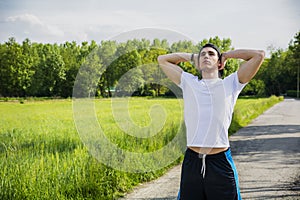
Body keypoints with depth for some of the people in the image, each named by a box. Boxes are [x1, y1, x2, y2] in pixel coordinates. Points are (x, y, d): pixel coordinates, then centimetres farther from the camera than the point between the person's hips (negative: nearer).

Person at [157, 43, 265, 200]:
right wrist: (192, 57, 22)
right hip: (192, 161, 2)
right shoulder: (188, 83, 16)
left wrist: (226, 55, 16)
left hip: (221, 162, -1)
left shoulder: (230, 84, 11)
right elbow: (162, 59, 23)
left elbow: (259, 55, 8)